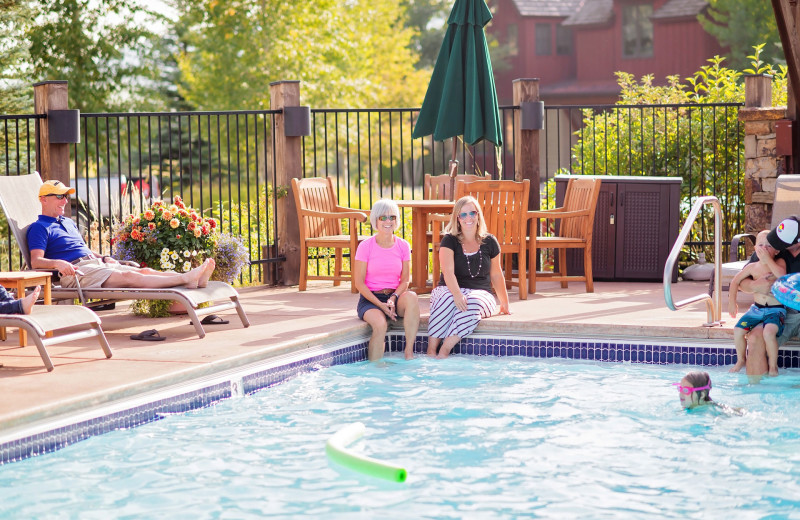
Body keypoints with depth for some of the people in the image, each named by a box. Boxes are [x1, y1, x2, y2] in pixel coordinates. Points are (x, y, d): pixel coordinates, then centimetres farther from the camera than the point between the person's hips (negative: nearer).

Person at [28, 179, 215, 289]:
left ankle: (196, 278, -29)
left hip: (95, 262, 9)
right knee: (130, 277, -26)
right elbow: (36, 261, -11)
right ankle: (186, 278, -41)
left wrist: (104, 258, 15)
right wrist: (57, 263, -31)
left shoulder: (69, 223, 29)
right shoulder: (39, 227, 1)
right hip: (75, 271, -9)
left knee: (144, 271, -12)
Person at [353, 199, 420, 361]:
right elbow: (359, 282, -6)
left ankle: (409, 350, -27)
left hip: (395, 295, 3)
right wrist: (381, 305, -17)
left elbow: (405, 280, 5)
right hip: (370, 299, -3)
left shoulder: (403, 246, 5)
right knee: (380, 324, -35)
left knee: (411, 297, -32)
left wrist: (393, 298, -16)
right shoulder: (365, 246, -5)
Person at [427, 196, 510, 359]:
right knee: (447, 299, -38)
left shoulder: (489, 242, 9)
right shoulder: (449, 241, 0)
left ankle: (444, 351, -39)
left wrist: (505, 303, 22)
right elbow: (448, 272, -14)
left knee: (473, 302, -35)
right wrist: (457, 294, -31)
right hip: (449, 290, -1)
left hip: (480, 292, 2)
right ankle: (431, 350, -39)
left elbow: (496, 274, 19)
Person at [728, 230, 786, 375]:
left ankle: (773, 365, -10)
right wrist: (732, 302, 9)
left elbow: (782, 275, -26)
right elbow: (736, 281, 14)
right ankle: (741, 360, 16)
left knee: (769, 332, -31)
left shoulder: (779, 262, -3)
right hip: (756, 308, 4)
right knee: (738, 330, -11)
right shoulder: (753, 267, 5)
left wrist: (768, 259, -23)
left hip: (776, 310, -4)